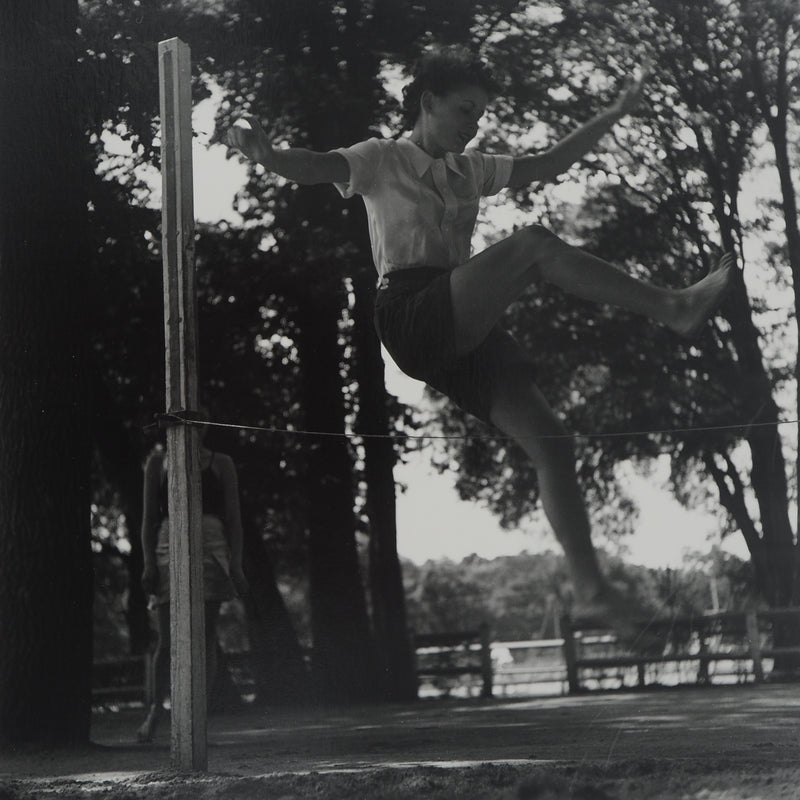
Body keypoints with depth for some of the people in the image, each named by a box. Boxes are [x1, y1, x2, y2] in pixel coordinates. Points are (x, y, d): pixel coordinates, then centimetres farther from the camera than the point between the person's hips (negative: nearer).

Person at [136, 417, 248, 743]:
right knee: (167, 639, -3)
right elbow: (149, 517, 9)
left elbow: (233, 518, 9)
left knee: (204, 638, -3)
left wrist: (236, 565, -1)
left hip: (211, 548, 0)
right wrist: (149, 562, -1)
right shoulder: (158, 462, 12)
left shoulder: (221, 465, 12)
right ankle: (156, 707, 14)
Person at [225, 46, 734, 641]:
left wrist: (614, 116, 29)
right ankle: (675, 307, -23)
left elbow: (546, 165, 32)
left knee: (550, 440, -5)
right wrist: (265, 154, -34)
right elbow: (317, 168, -13)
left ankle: (591, 588, -2)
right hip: (411, 315, -7)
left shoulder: (470, 171, 25)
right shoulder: (383, 159, 5)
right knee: (535, 244, -25)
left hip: (463, 331, 7)